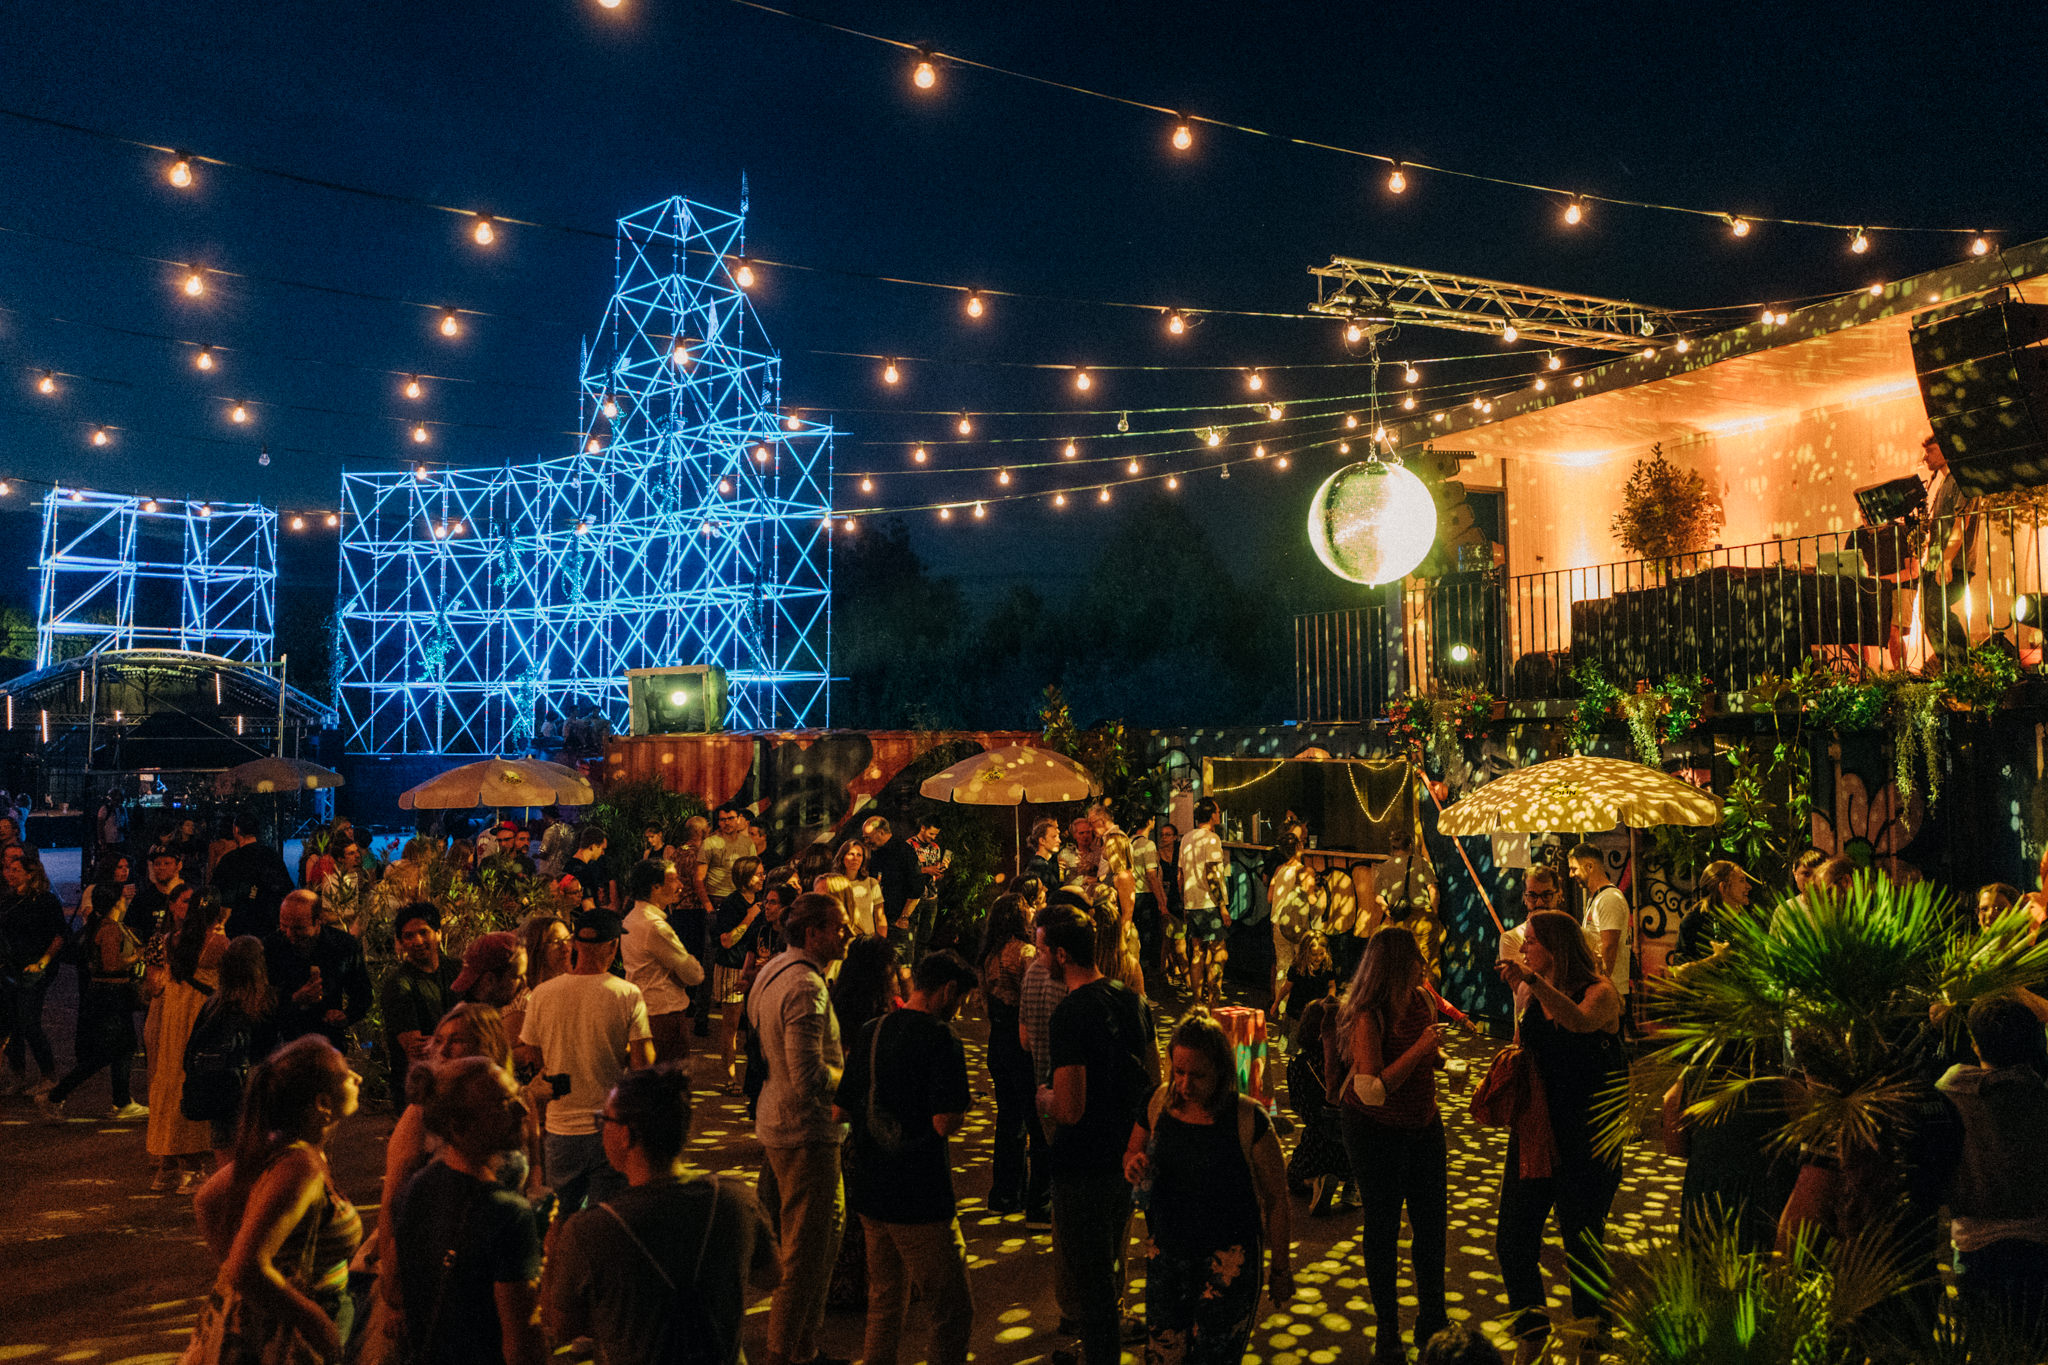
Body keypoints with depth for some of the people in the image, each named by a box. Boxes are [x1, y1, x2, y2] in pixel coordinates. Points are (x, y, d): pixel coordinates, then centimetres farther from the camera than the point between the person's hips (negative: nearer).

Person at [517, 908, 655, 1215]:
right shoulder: (628, 994, -12)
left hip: (561, 1128, 2)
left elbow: (533, 1059, 6)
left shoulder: (541, 994, -5)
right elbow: (644, 1063, -11)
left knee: (560, 1219, 19)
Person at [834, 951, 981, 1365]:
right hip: (918, 1199, -8)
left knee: (885, 1301, 22)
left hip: (869, 1192, 8)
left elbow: (839, 1110, 13)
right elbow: (945, 1123, -21)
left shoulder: (869, 1032, 8)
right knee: (954, 1312, 2)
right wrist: (962, 1106, 0)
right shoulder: (941, 1039, -14)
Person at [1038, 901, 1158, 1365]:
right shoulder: (1131, 1000, 0)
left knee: (1087, 1279, 8)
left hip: (1085, 1168, -8)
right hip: (1126, 1157, 8)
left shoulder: (1070, 1015, -24)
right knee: (1111, 1265, 25)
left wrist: (1044, 1099, -6)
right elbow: (1153, 1079, 11)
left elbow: (1070, 1110, -26)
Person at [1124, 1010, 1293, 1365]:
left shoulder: (1249, 1120, -13)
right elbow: (1131, 1153, 15)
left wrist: (1280, 1269, -1)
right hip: (1165, 1253, 4)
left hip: (1228, 1260, -4)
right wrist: (1133, 1167, -9)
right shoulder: (1159, 1103, -2)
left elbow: (1277, 1198, -6)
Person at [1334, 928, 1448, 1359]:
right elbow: (1372, 1092, -32)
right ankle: (1387, 1331, 22)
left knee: (1433, 1225, 13)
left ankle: (1433, 1322, 32)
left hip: (1423, 1126, 7)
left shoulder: (1421, 1001, -1)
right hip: (1376, 1133, -7)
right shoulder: (1367, 1017, -25)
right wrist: (1419, 1049, -29)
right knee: (1383, 1228, 6)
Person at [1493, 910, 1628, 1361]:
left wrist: (1533, 980, -42)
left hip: (1586, 1136, -5)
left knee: (1583, 1247, 4)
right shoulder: (1528, 994, 5)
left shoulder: (1600, 991, -12)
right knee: (1512, 1239, 6)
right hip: (1534, 1129, 6)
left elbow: (1581, 1021, -36)